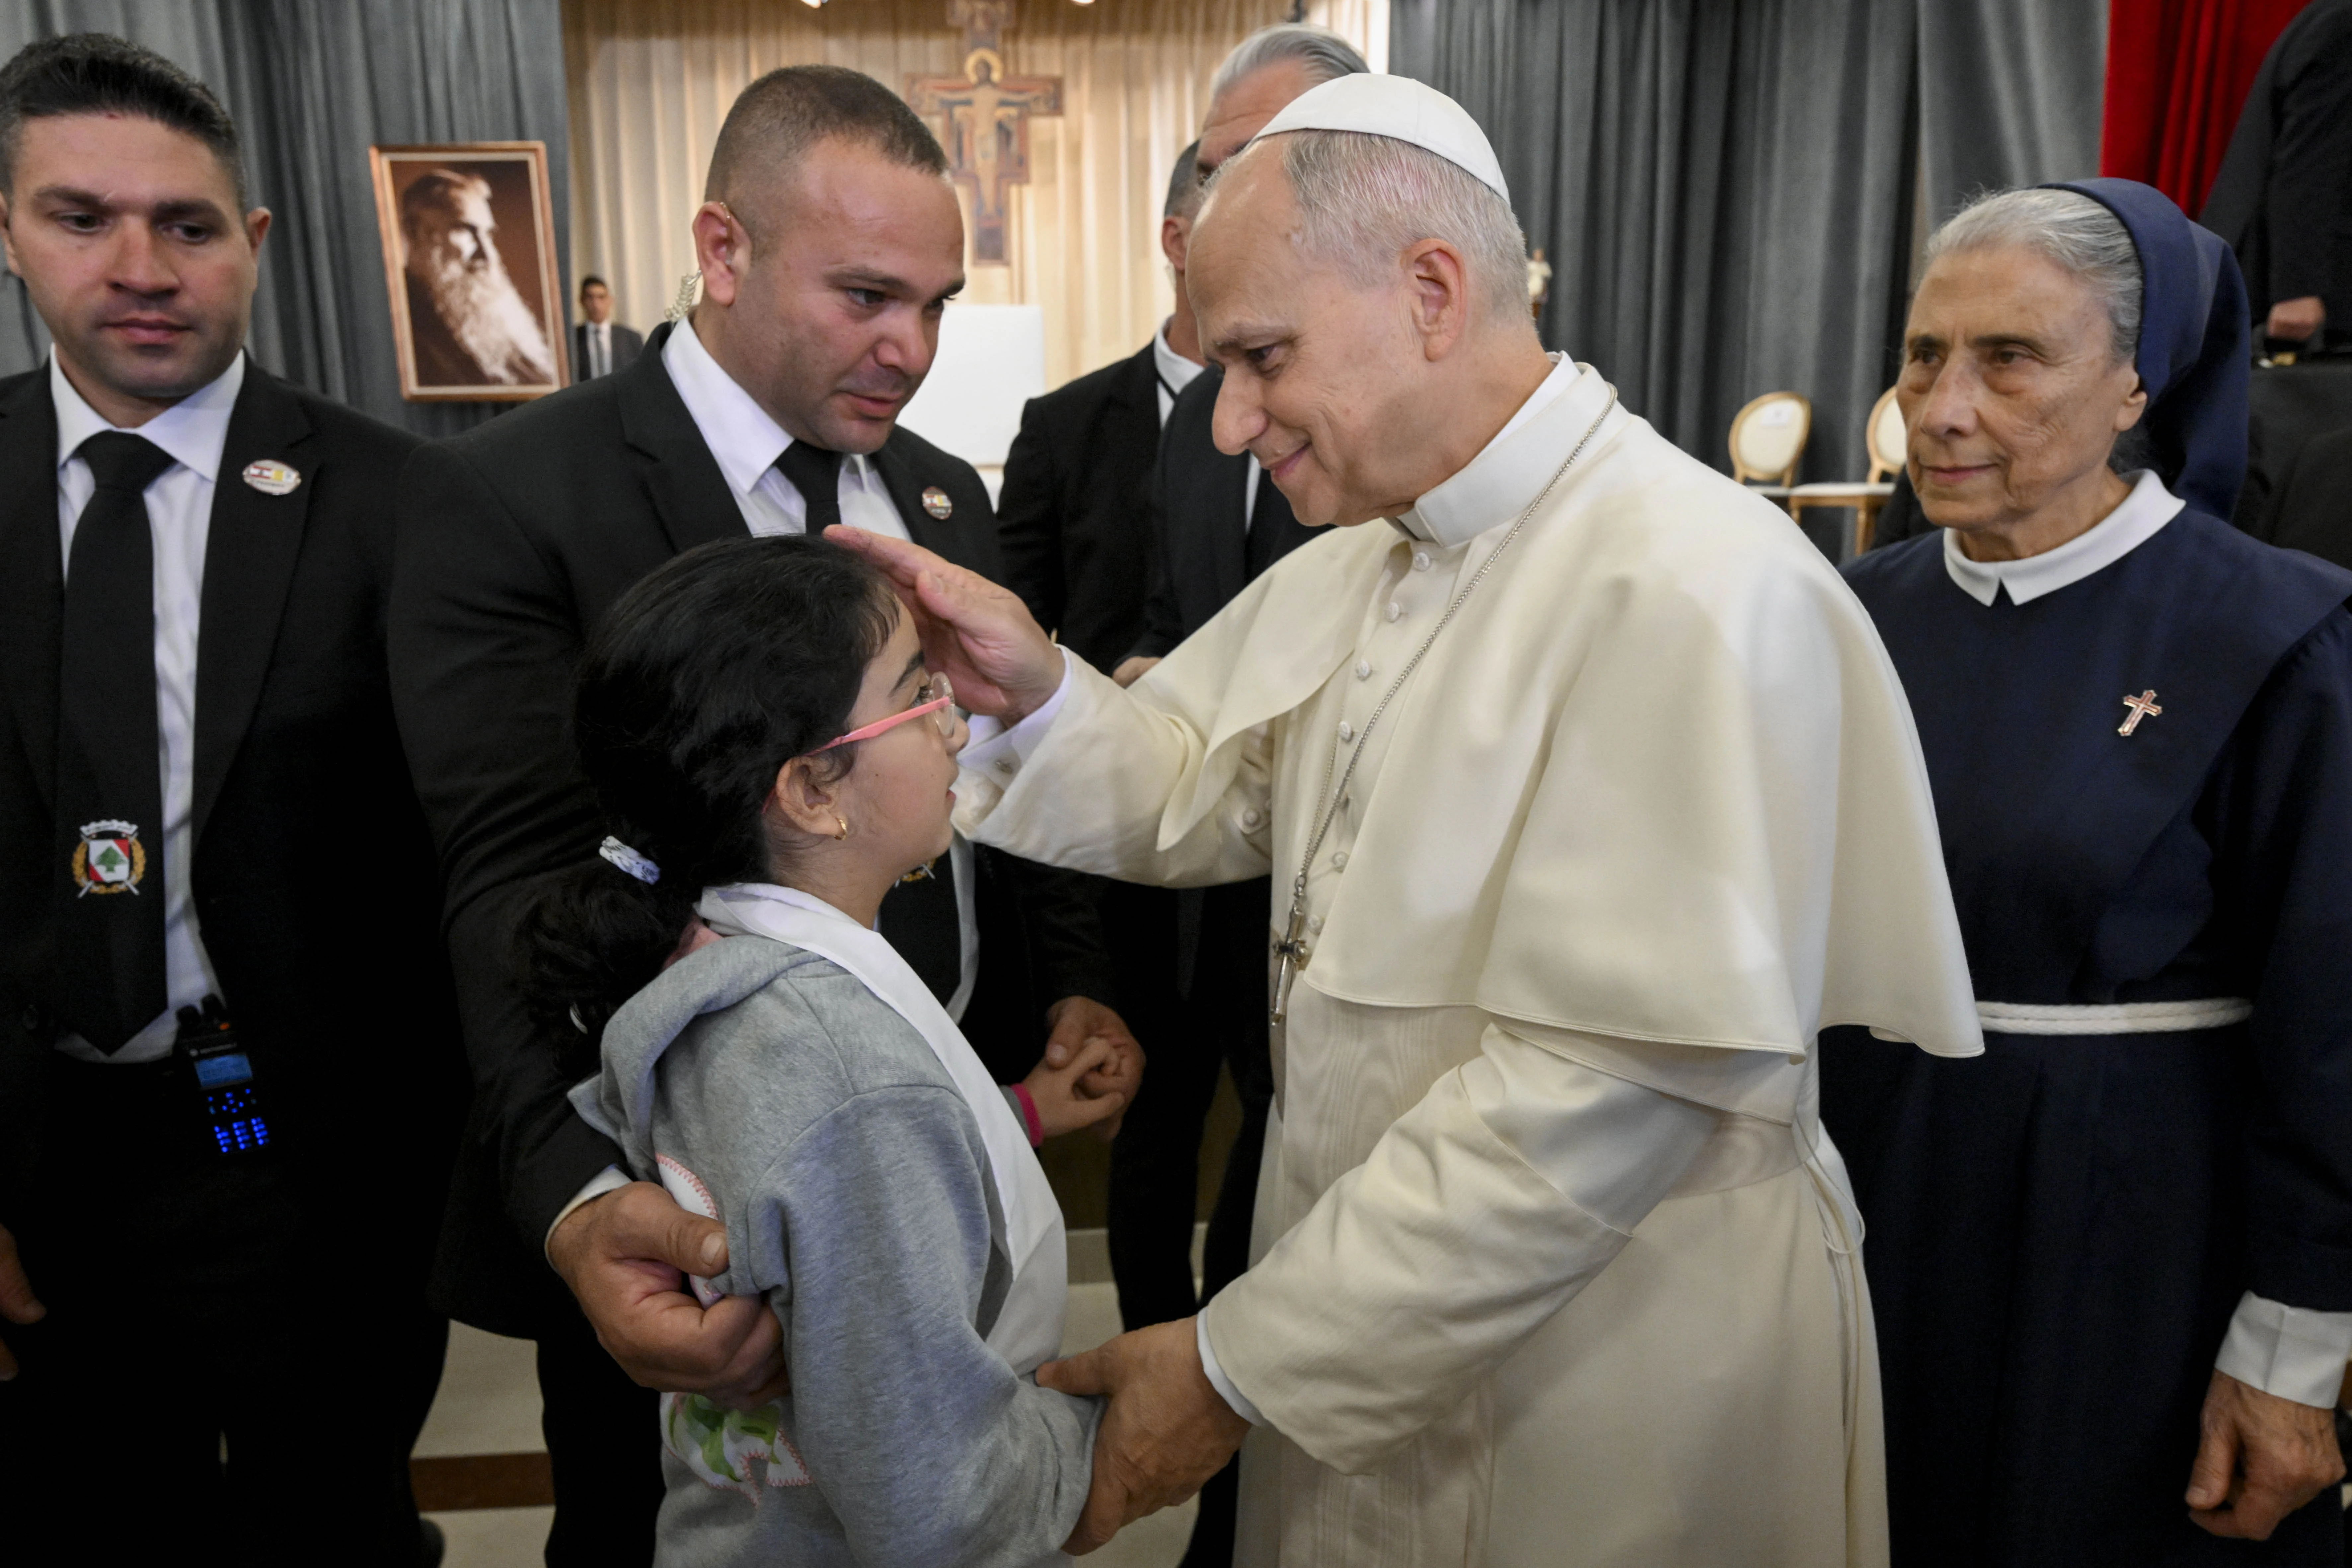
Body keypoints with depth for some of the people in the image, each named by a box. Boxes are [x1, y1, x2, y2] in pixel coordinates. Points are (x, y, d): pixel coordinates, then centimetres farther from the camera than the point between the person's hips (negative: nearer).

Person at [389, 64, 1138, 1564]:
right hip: (686, 1211, -5)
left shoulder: (946, 495, 6)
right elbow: (523, 879, -23)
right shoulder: (508, 499, -15)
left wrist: (1079, 985, -4)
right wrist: (587, 1203, -37)